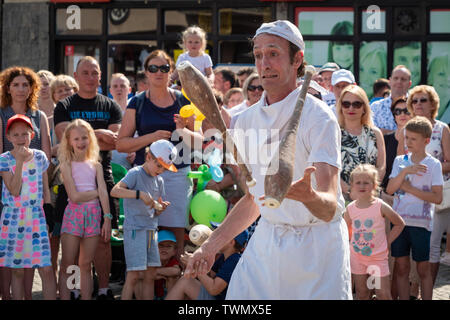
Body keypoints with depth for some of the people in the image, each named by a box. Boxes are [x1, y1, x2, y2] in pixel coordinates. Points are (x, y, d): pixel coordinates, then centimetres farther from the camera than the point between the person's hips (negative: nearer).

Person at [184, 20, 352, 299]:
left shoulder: (319, 117, -13)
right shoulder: (246, 121, 7)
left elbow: (329, 209, -22)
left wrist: (307, 195, -44)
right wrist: (211, 246, 12)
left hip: (317, 247, -5)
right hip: (265, 243, 5)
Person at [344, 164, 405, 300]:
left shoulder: (380, 206, -10)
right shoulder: (350, 209, -2)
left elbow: (400, 224, 1)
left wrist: (388, 241, -4)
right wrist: (350, 243, 4)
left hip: (378, 257, -3)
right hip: (357, 257, 3)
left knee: (383, 294, -3)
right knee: (361, 294, 9)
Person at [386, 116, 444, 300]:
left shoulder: (433, 164, -4)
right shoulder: (400, 161, 8)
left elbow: (437, 198, -10)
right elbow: (390, 189, -2)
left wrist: (410, 188, -12)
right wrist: (405, 171, -15)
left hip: (421, 223, -3)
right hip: (400, 219, 3)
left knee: (423, 268, 3)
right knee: (401, 266, 6)